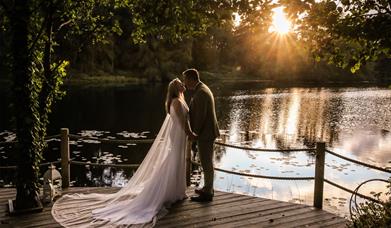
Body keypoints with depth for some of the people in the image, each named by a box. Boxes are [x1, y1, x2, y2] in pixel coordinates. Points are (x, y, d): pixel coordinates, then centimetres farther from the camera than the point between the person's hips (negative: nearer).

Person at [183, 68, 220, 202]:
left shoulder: (201, 93, -20)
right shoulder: (202, 89, 13)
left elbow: (200, 116, -22)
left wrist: (195, 133, -13)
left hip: (205, 133, -10)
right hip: (207, 131, 10)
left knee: (206, 162, -1)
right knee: (207, 161, 18)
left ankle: (207, 193, 10)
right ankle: (208, 188, 31)